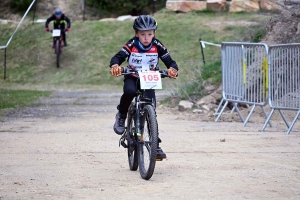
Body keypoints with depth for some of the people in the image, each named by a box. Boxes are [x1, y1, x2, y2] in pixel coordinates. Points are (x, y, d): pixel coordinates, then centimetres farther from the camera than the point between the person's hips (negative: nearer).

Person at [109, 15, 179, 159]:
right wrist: (115, 66, -46)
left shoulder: (157, 46, -12)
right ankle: (121, 116, -7)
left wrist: (173, 69, -37)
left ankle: (156, 145, -2)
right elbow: (118, 57, -22)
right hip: (132, 78, -1)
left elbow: (170, 62, -13)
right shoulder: (132, 45, -15)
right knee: (129, 92, -37)